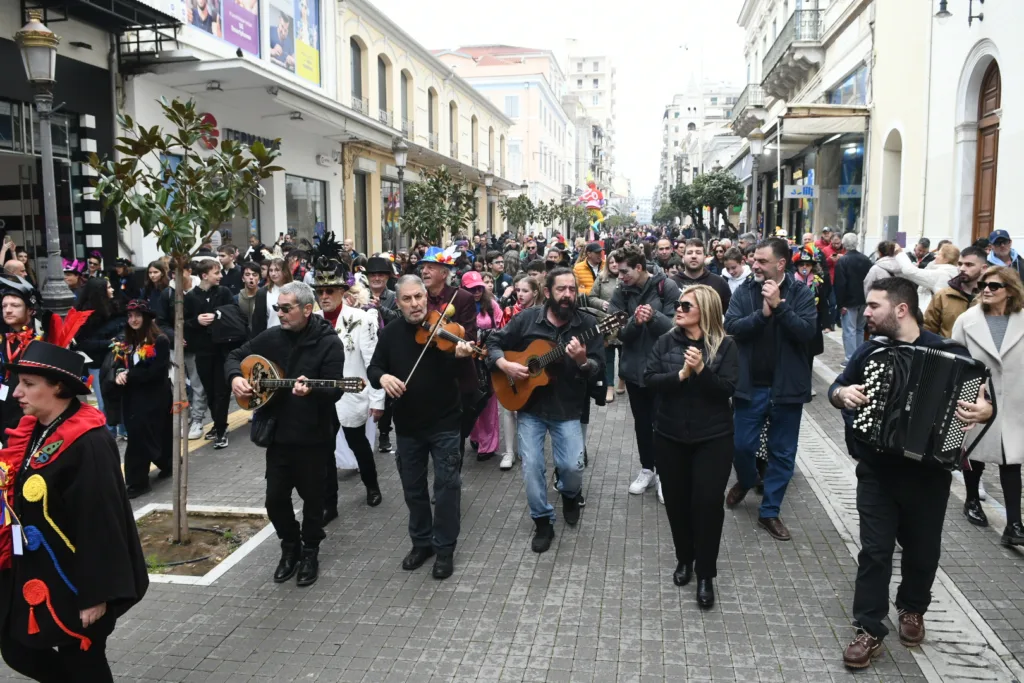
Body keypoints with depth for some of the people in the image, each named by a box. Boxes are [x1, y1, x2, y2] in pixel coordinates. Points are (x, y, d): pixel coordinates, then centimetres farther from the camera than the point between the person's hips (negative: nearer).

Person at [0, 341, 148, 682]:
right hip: (30, 577, 8)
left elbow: (100, 525, -23)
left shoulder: (89, 443, -24)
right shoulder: (31, 433, 3)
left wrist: (96, 593, -20)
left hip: (72, 582, -8)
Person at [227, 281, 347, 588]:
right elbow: (235, 355, 13)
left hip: (314, 435, -4)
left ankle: (310, 552, 31)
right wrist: (235, 377, -8)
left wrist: (311, 390, -40)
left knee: (312, 497, 10)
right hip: (277, 432, 4)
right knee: (275, 497, 10)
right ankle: (290, 547, 34)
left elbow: (335, 390, -19)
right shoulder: (271, 336, 2)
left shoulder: (328, 342, -13)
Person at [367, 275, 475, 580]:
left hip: (445, 422, -4)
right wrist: (382, 377, -18)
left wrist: (459, 357, -42)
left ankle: (445, 549, 18)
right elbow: (373, 368, 5)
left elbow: (449, 373, -20)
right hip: (407, 425, 4)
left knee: (447, 486, 3)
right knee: (413, 487, 16)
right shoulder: (390, 333, 2)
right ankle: (421, 542, 34)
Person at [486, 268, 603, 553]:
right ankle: (542, 522, 17)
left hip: (567, 409, -1)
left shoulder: (587, 324, -6)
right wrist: (506, 365, -13)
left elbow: (599, 368, -9)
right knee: (531, 466, -4)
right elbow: (494, 343, 5)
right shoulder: (526, 319, -3)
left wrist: (582, 361, -30)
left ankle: (569, 495, 30)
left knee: (573, 466, -8)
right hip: (529, 406, 1)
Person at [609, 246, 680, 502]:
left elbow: (675, 326, -15)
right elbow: (620, 332, -7)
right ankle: (647, 469, 30)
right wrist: (635, 322, -28)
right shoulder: (621, 292, -1)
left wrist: (654, 316, -33)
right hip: (634, 366, 4)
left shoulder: (667, 287, -11)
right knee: (641, 421, 15)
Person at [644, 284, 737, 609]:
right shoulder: (666, 342, 1)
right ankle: (684, 559, 34)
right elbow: (649, 379, -9)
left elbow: (728, 388, -13)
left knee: (708, 503, -3)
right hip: (670, 436, 3)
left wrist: (701, 370, -28)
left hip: (712, 438, -2)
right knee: (676, 501, 11)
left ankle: (705, 575, 13)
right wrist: (680, 375, -24)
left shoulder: (724, 345, -6)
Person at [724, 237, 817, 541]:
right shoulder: (744, 290, -1)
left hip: (786, 386, 0)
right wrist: (762, 313, -23)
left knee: (782, 453, 8)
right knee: (742, 445, 6)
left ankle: (769, 511, 23)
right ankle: (745, 481, 40)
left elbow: (807, 331, -16)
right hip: (750, 385, 1)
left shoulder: (801, 293, -5)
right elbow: (730, 327, -12)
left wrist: (779, 306, -22)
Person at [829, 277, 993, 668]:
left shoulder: (949, 353, -9)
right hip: (877, 470, 1)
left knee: (922, 548, 17)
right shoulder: (870, 351, 0)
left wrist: (984, 411, -27)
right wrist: (842, 393, -14)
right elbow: (835, 389, 9)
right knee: (875, 550, 2)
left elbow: (981, 400, -4)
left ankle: (912, 609, 42)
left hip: (928, 471, -1)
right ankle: (869, 631, 12)